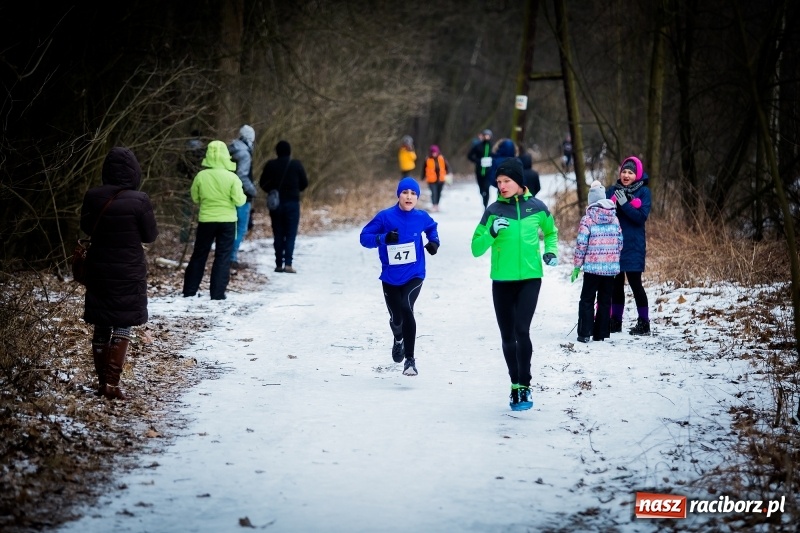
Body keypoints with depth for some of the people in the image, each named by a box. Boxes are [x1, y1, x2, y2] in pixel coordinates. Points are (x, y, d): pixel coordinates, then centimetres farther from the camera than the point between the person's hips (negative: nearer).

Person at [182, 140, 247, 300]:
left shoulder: (201, 176, -7)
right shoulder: (232, 177, -11)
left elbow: (195, 198, 4)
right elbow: (239, 201, -9)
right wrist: (243, 196, 12)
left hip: (206, 220, 2)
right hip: (227, 221, -2)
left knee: (199, 255, 13)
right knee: (223, 257, 5)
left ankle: (189, 291, 16)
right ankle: (217, 293, 2)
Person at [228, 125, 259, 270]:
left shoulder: (231, 151, 11)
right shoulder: (244, 153, -15)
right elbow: (242, 176, -23)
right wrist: (253, 191, -13)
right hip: (242, 197, -9)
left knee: (232, 227, 15)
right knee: (241, 228, -3)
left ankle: (228, 257, 18)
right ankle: (232, 259, -5)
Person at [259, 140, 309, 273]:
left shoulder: (270, 165, -2)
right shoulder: (296, 165, -4)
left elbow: (263, 183, 2)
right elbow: (304, 183, 0)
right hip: (292, 202, -2)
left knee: (278, 234, 9)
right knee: (291, 234, 0)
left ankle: (279, 264, 6)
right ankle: (288, 263, -12)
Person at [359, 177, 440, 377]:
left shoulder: (421, 217, -3)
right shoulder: (385, 216, -10)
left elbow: (431, 227, 20)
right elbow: (365, 237, -10)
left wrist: (434, 241, 2)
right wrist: (383, 238, -27)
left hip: (414, 275, -1)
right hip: (390, 278, 1)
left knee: (406, 307, -25)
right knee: (396, 317, 12)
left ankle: (410, 359, -18)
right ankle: (399, 339, 52)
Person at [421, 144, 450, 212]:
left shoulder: (441, 158, -1)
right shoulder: (427, 160, -8)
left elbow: (446, 165, 6)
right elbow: (424, 168, 0)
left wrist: (447, 172, -10)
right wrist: (423, 177, 2)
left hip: (440, 179, 4)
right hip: (432, 180, -4)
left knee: (439, 193, 14)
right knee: (434, 193, -14)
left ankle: (437, 205, 29)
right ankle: (434, 206, -18)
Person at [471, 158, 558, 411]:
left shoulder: (537, 207, 1)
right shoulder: (493, 210, 0)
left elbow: (551, 232, 21)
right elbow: (476, 248, 0)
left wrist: (550, 251, 3)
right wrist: (492, 233, -18)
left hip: (530, 278, -2)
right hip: (502, 281, 2)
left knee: (521, 331, -16)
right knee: (507, 336, 8)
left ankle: (524, 387, -10)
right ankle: (515, 384, 23)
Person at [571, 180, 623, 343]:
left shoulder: (587, 219, -9)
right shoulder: (615, 219, 5)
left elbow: (581, 244, -10)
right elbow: (619, 242, 9)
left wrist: (577, 265, -2)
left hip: (592, 267, -4)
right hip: (611, 267, 4)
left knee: (587, 300, 4)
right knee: (605, 300, 11)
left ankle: (585, 333, -1)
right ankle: (601, 333, 13)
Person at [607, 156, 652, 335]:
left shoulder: (643, 191, -2)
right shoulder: (613, 190, 8)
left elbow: (642, 217, -13)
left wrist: (624, 204, -21)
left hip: (633, 245, -4)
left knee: (635, 283, -4)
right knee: (616, 283, 9)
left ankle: (644, 323, 2)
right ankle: (615, 321, 18)